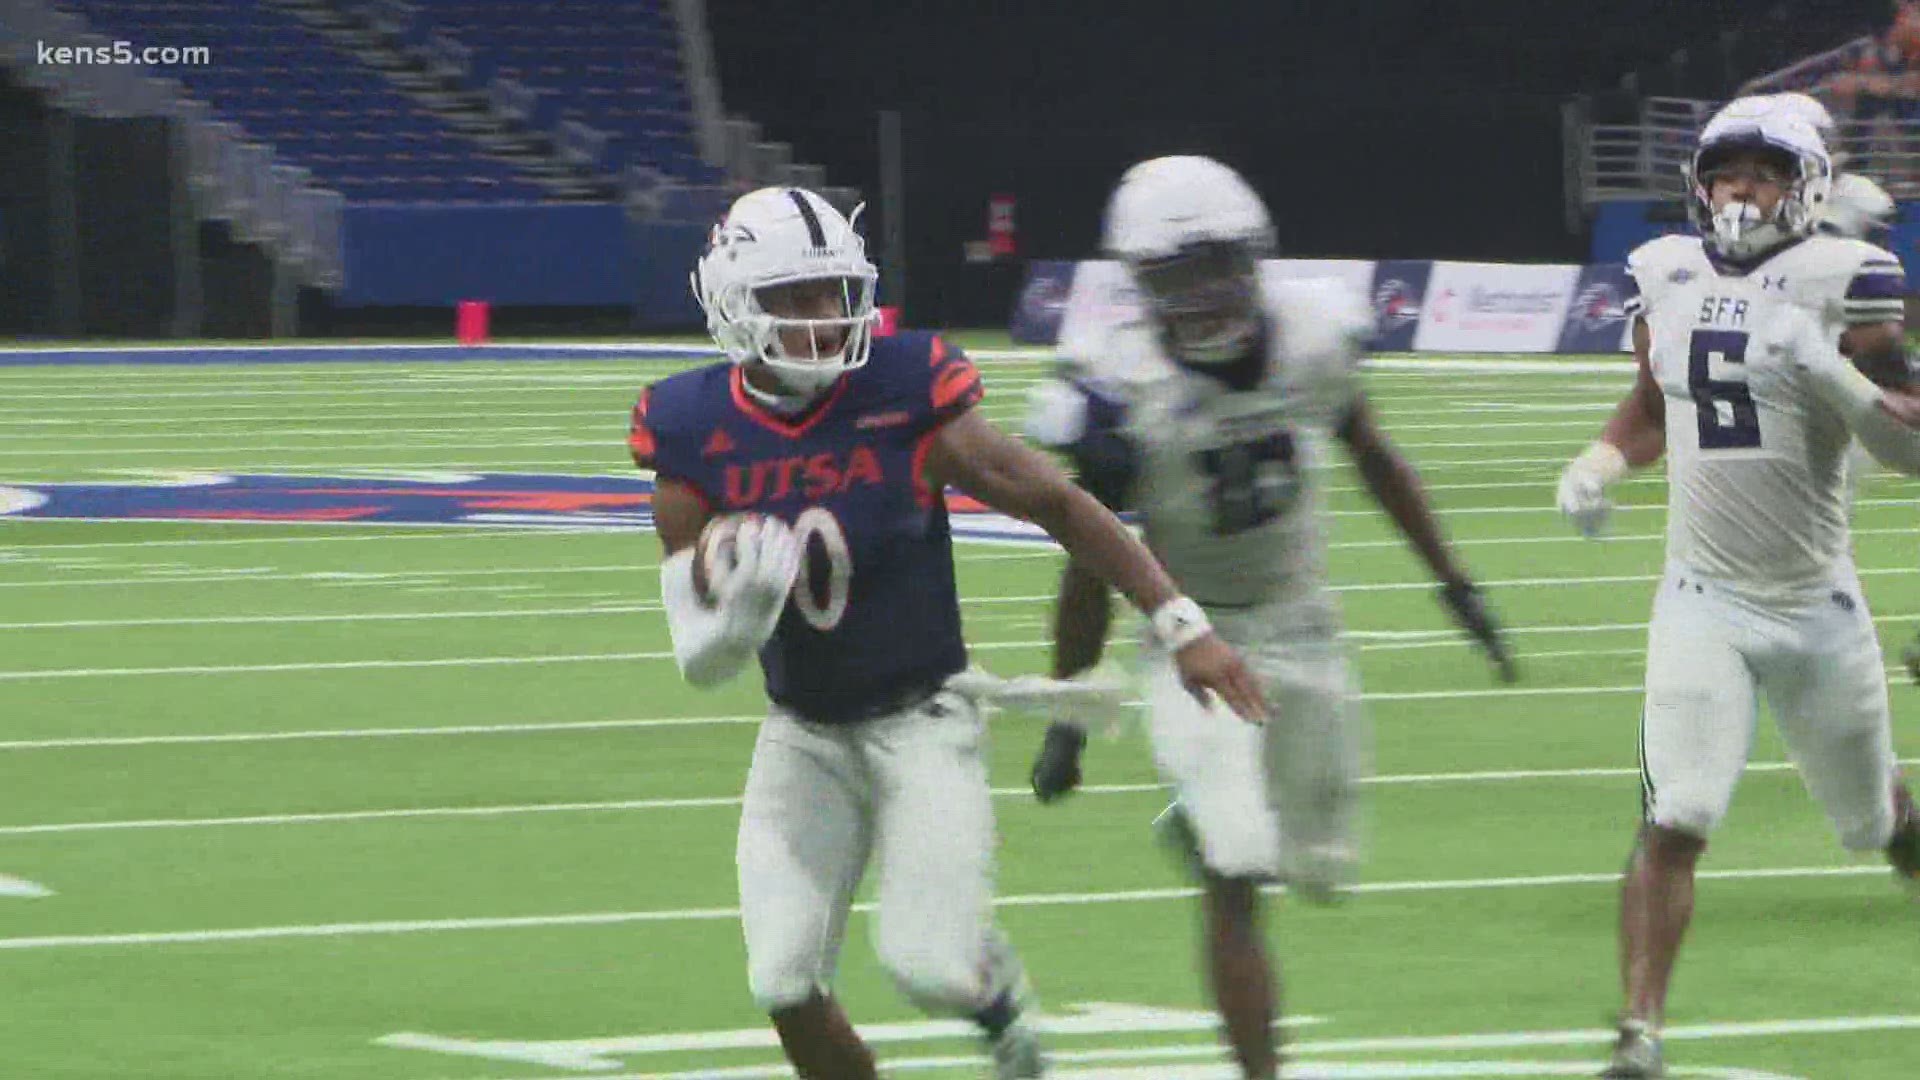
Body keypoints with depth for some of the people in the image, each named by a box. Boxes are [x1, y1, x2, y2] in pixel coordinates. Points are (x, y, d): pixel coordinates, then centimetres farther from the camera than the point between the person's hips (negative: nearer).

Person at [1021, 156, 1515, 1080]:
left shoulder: (1309, 336, -13)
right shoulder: (1123, 387, -22)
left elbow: (1372, 458, 8)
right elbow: (1091, 568, -11)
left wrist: (1452, 581, 13)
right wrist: (1066, 719, -7)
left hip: (1302, 630, 4)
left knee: (1321, 865, 13)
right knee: (1236, 881, -17)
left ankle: (1201, 825, 44)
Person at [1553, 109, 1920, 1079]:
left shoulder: (1839, 282, -8)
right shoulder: (1669, 279, 4)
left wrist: (1832, 371, -25)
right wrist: (1597, 465, 4)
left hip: (1817, 604, -1)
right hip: (1704, 605, 1)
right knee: (1673, 823, -13)